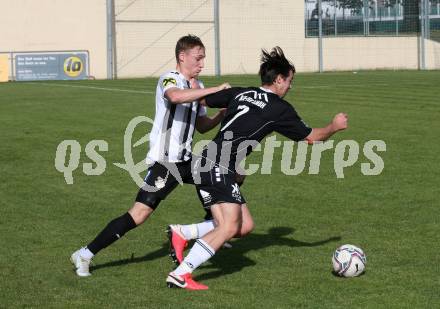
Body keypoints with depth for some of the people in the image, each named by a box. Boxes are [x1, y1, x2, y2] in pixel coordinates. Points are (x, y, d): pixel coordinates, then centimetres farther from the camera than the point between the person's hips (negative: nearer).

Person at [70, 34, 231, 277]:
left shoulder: (197, 86, 14)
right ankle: (85, 255, -8)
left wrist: (223, 113, 2)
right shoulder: (169, 80, -12)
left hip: (186, 159, 9)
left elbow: (202, 126, 19)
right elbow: (175, 96, -38)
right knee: (139, 215, -15)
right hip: (163, 163, -9)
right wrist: (214, 90, -33)